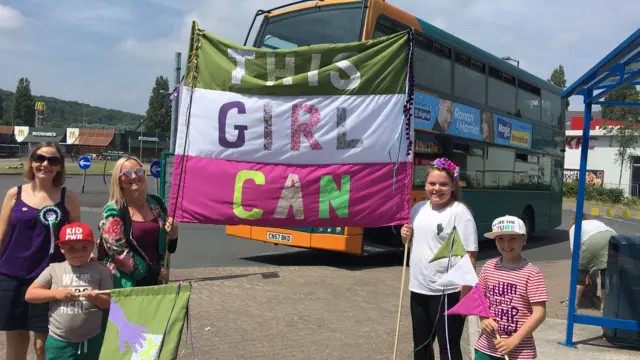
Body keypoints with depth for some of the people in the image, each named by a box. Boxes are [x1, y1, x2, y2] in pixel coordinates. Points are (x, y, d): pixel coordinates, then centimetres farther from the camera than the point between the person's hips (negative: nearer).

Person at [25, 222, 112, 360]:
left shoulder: (100, 270, -1)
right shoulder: (54, 269, 1)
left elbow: (110, 302, 0)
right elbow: (30, 294, 1)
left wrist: (96, 298, -21)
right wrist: (56, 293, -12)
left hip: (91, 341, 0)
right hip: (59, 341, 0)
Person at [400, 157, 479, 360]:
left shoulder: (460, 213, -13)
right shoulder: (418, 209, 8)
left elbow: (469, 255, -15)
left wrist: (465, 294, -18)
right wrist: (406, 237, -1)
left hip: (447, 292, -7)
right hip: (419, 289, 7)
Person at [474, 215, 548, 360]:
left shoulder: (532, 273, -15)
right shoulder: (489, 267, 1)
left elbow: (540, 313, -16)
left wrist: (514, 340, -20)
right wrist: (483, 319, -5)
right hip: (486, 346, 5)